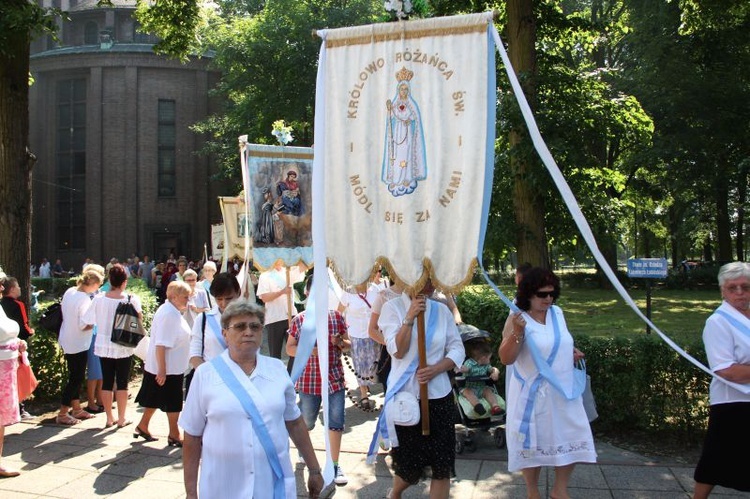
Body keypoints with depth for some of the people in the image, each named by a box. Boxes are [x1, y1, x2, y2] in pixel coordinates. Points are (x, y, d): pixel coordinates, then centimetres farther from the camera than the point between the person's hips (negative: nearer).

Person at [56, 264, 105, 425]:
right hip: (78, 344, -9)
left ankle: (76, 409, 30)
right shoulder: (84, 299, -23)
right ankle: (62, 414, 9)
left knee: (75, 377, 19)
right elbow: (85, 325, -26)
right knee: (76, 378, 2)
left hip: (67, 341, 9)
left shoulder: (69, 291, 2)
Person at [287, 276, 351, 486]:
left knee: (336, 423, 2)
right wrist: (308, 350, -18)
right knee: (306, 423, 14)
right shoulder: (299, 320, -4)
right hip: (308, 380, -1)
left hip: (335, 378, 1)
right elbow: (289, 348, 0)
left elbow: (348, 345, 6)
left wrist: (341, 342, -17)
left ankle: (334, 465, 17)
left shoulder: (337, 317, -1)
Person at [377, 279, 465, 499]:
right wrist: (410, 317, -21)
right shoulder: (392, 307, -5)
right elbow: (398, 351, -13)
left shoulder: (441, 310, 4)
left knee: (443, 463, 1)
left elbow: (457, 349, 3)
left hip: (438, 395, 2)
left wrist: (436, 368, -13)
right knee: (409, 465, 12)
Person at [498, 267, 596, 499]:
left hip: (563, 390, 6)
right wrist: (517, 332, -35)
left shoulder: (557, 313, 4)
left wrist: (572, 352, 3)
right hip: (533, 394, -6)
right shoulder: (517, 318, -14)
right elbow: (506, 358, -21)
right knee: (533, 443, 7)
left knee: (572, 440, 11)